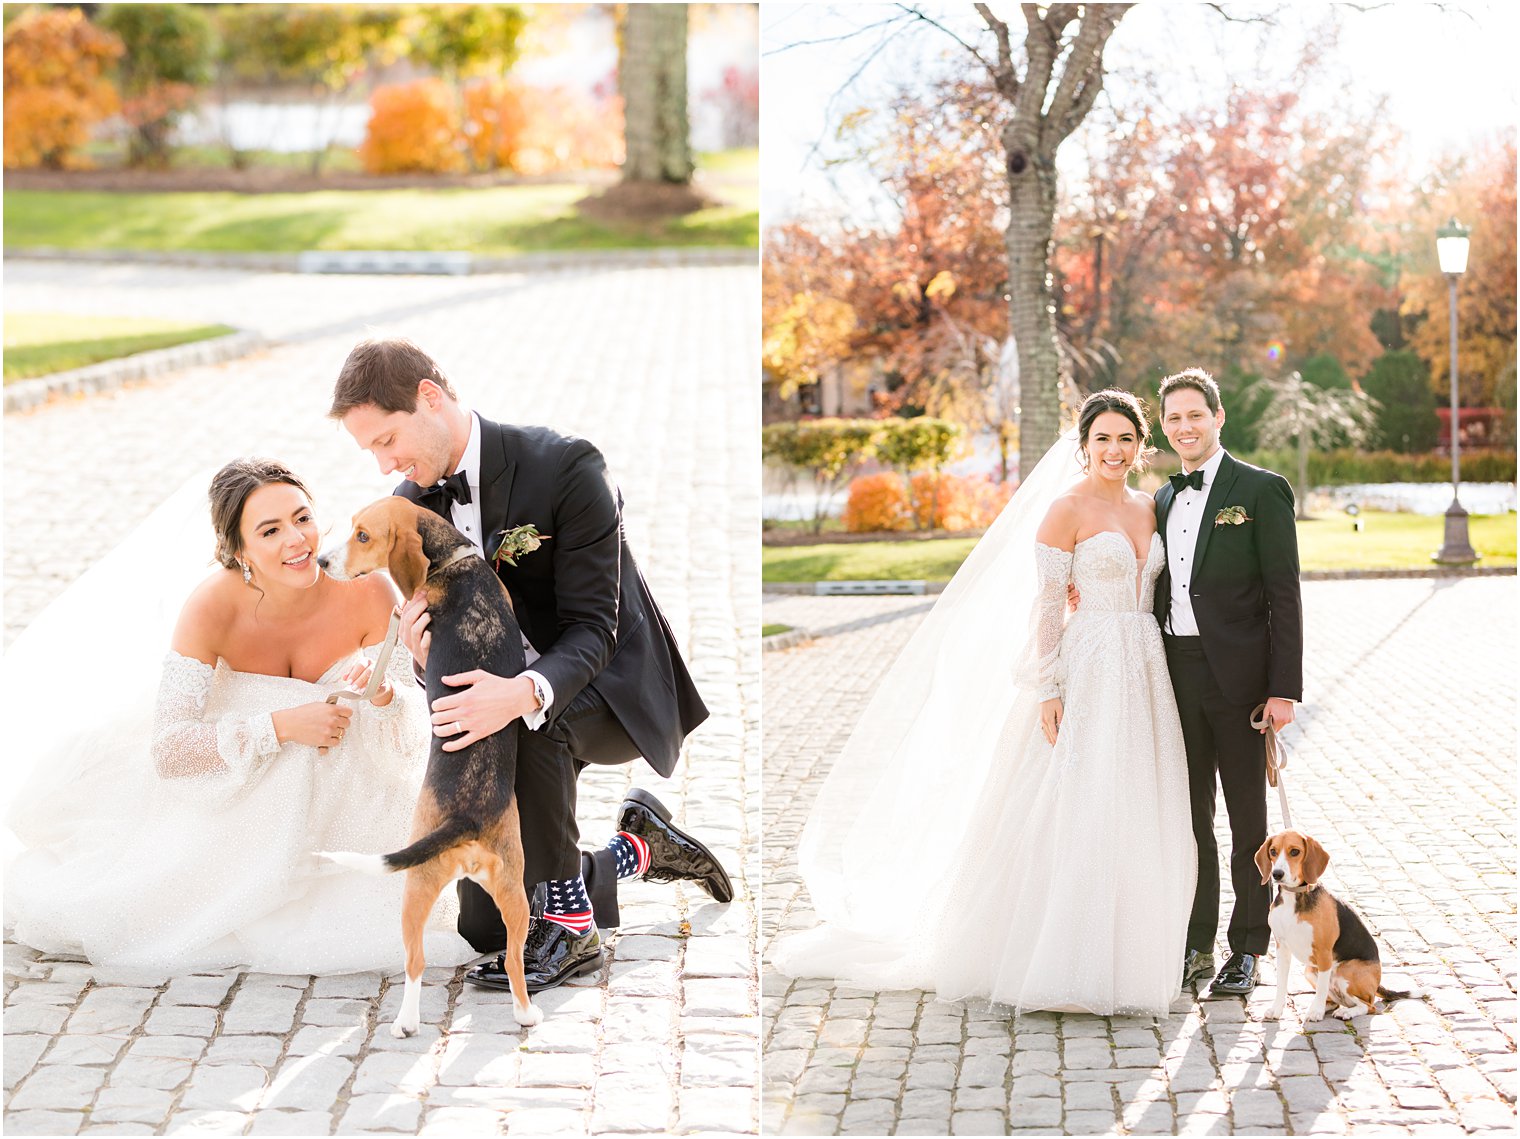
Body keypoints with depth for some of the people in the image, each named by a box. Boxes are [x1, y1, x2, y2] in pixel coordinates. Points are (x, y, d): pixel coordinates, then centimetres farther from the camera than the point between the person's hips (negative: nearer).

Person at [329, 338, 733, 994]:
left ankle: (570, 924, -22)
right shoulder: (412, 503, -3)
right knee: (484, 927, 2)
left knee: (529, 722, -41)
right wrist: (423, 651, -23)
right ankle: (637, 851, 27)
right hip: (500, 699, 6)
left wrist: (525, 693, -46)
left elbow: (592, 627, -25)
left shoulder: (566, 467, -23)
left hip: (610, 687, -6)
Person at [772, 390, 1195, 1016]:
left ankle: (1125, 956, 17)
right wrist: (1048, 690, -16)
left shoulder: (1147, 509, 14)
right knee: (1075, 817, -6)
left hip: (1144, 675, 7)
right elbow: (1045, 605, -10)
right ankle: (1061, 963, 1)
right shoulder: (1066, 509, -6)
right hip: (1087, 675, -7)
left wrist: (1158, 680, 13)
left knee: (1133, 818, 8)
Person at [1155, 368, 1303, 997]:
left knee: (1247, 818, 4)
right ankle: (1195, 944, 20)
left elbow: (1284, 596, -9)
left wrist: (1284, 688, -14)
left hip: (1237, 678, -5)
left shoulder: (1262, 490, -5)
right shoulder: (1163, 500, 14)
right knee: (1189, 816, 10)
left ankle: (1247, 950, 13)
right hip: (1178, 677, 6)